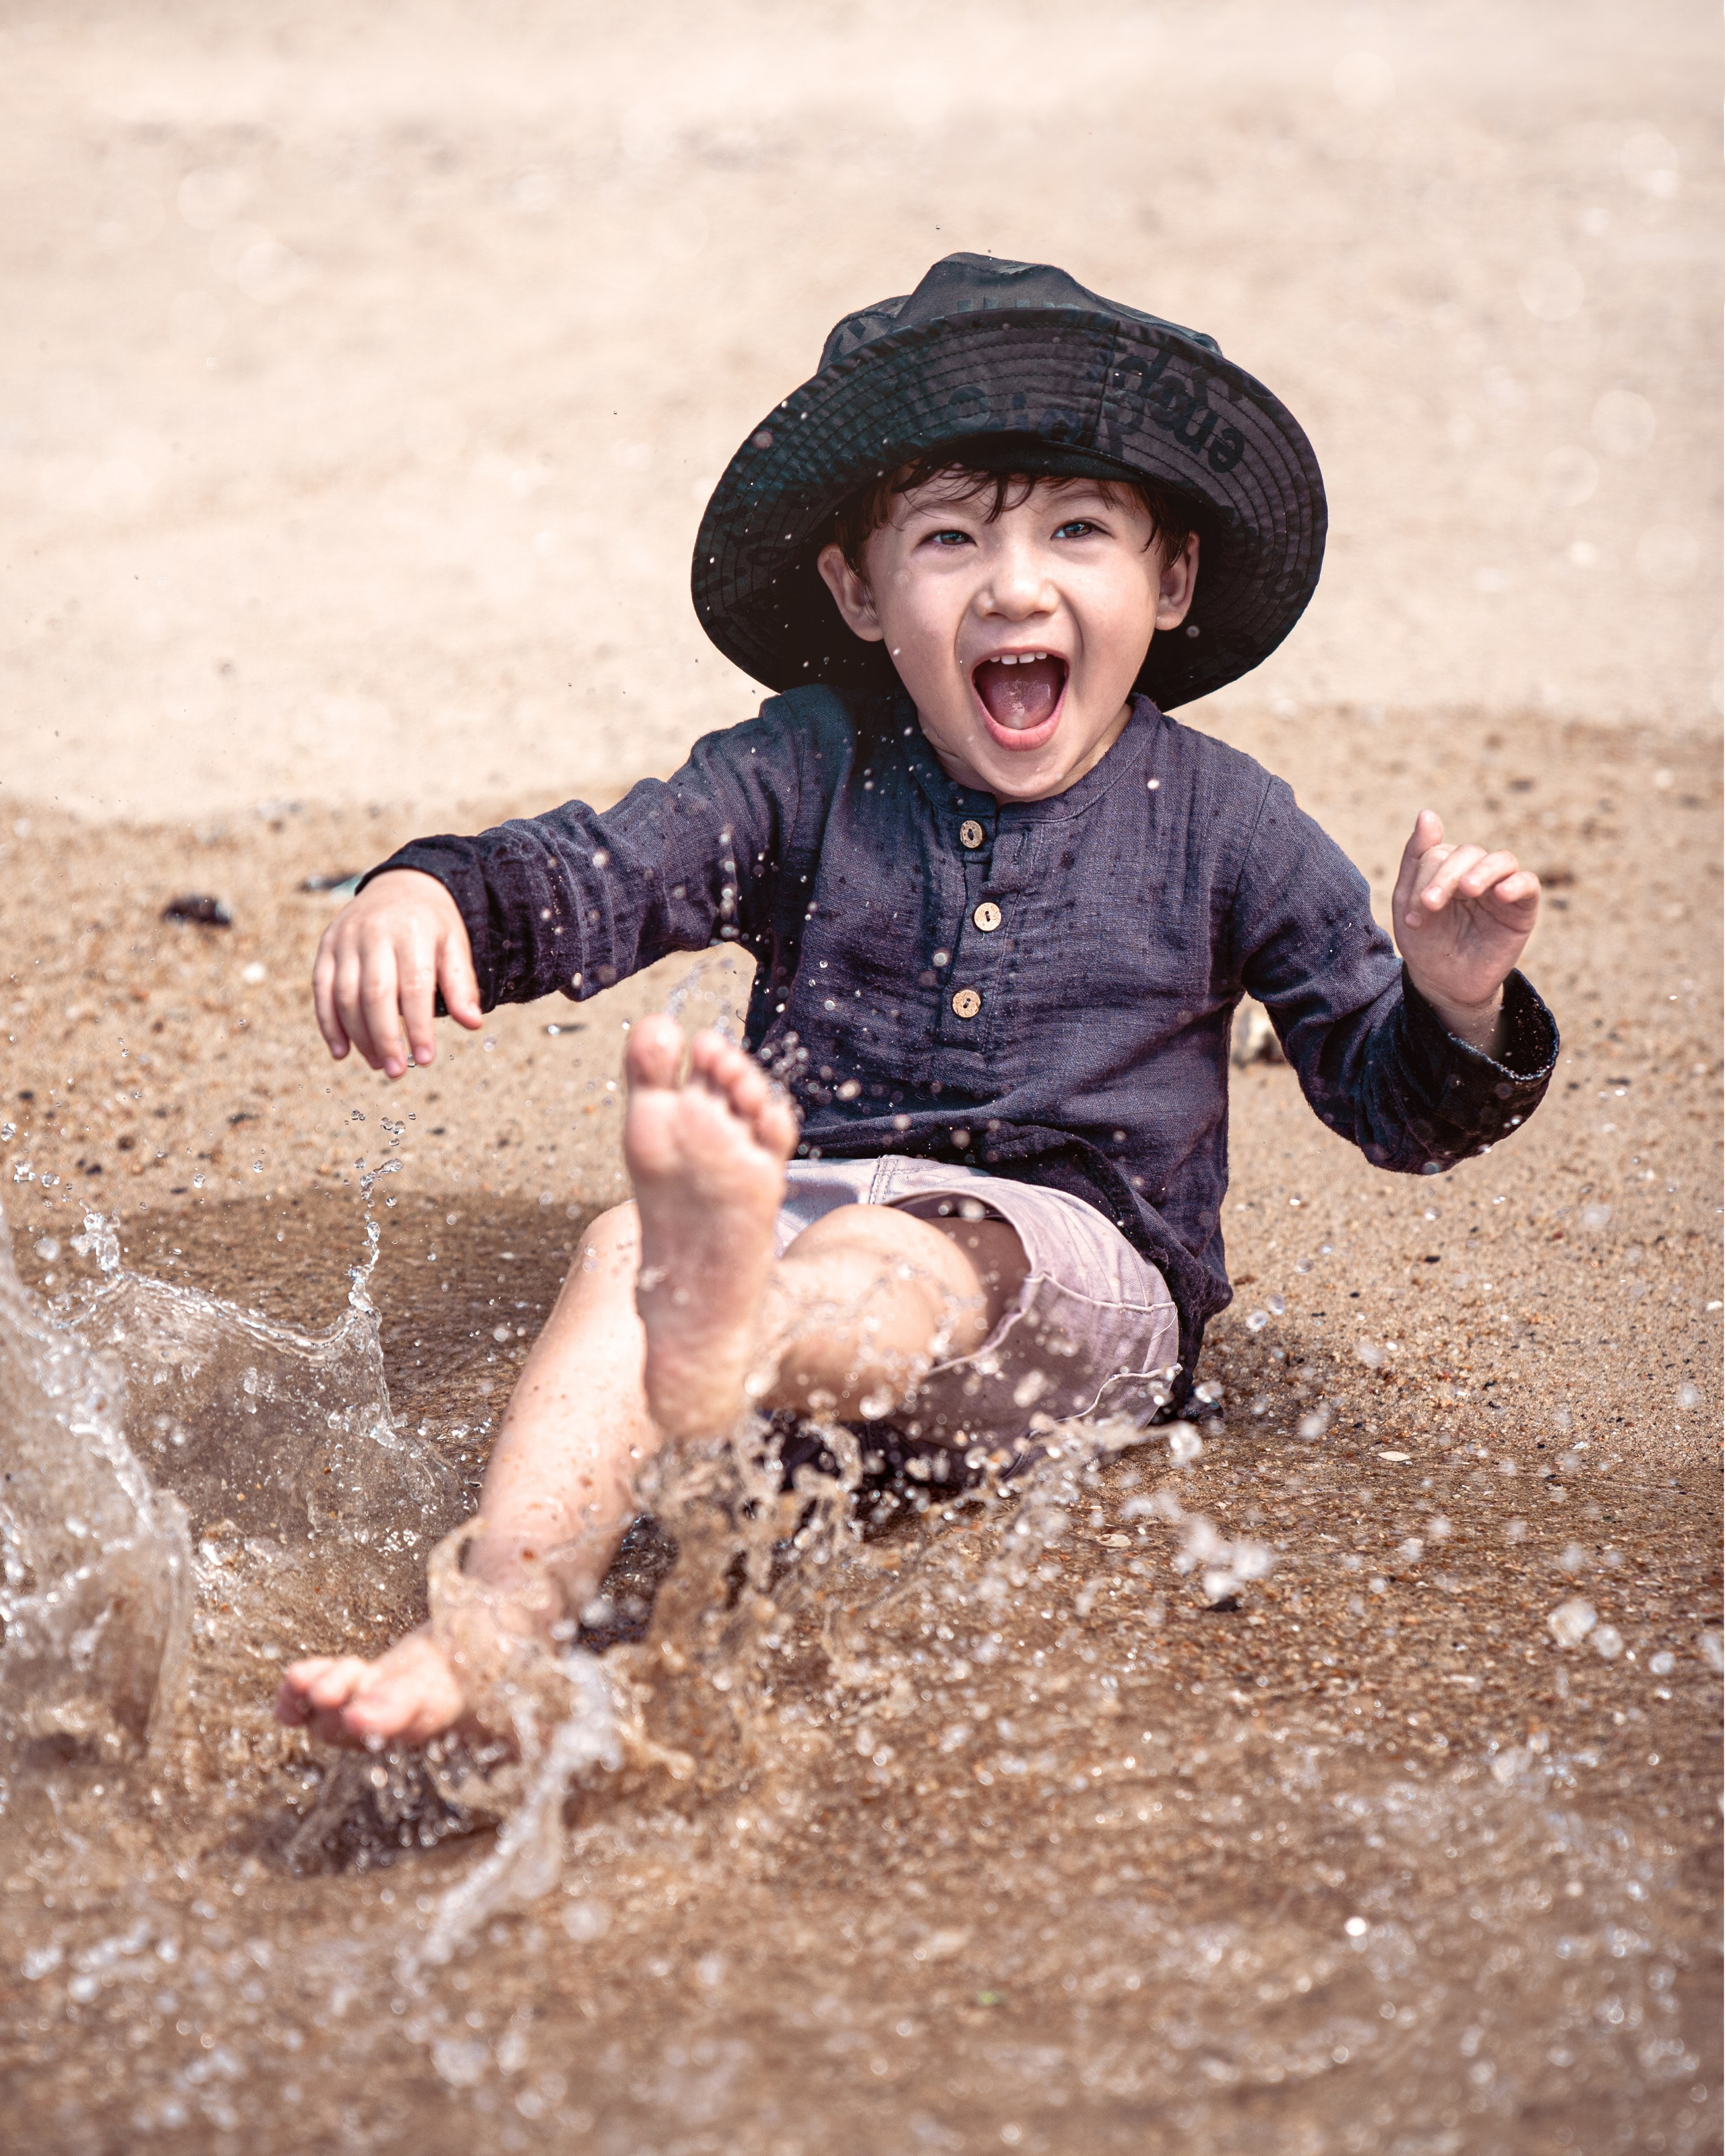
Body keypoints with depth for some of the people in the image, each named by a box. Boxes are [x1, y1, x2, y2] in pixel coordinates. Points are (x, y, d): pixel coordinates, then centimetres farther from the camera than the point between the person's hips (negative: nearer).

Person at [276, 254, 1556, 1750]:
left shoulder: (1217, 819, 8)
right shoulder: (811, 769, 10)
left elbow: (1387, 1096, 10)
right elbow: (598, 872, 1)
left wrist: (1456, 1006, -13)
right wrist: (434, 894, -21)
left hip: (1079, 1251, -2)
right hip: (810, 1204, 2)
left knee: (895, 1263, -37)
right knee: (627, 1248, -30)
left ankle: (730, 1346, -73)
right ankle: (501, 1617, -52)